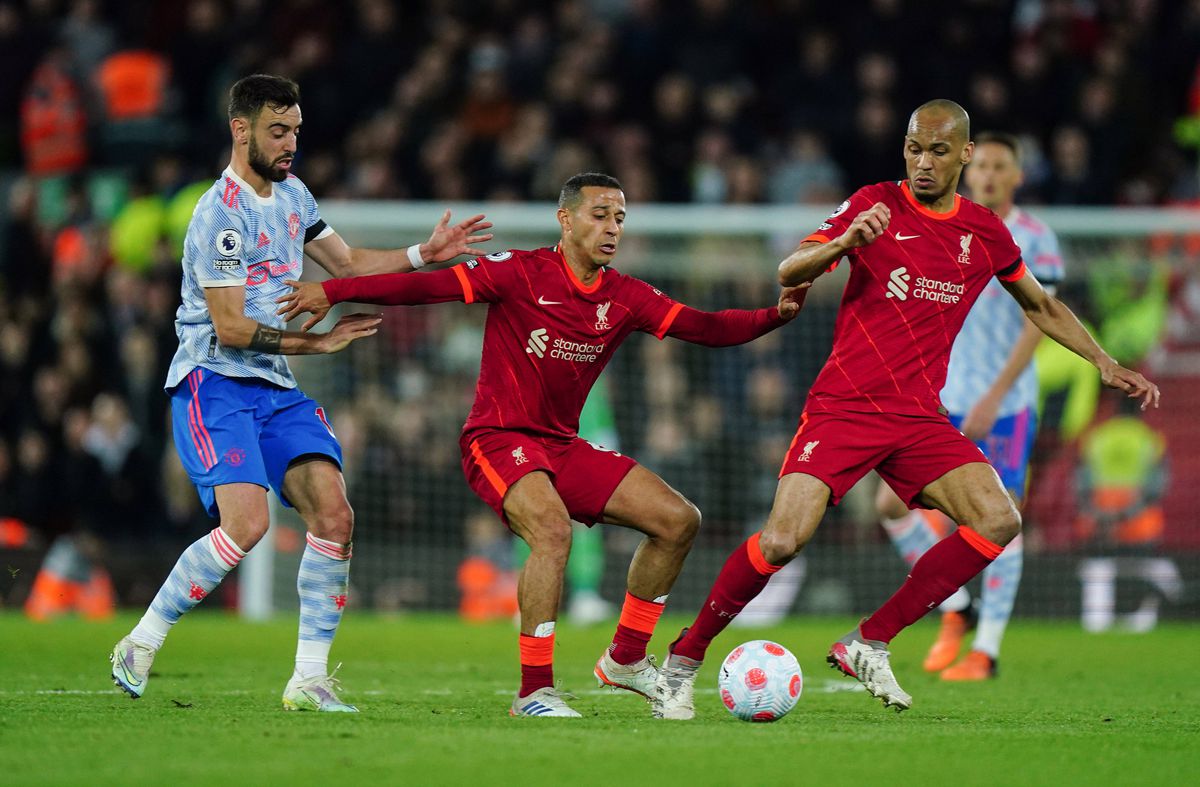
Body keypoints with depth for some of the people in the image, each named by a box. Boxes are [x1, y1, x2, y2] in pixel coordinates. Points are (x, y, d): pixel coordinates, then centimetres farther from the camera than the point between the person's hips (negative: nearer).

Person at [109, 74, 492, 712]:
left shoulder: (292, 196, 13)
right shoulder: (220, 214, -15)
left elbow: (348, 263, 26)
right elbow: (230, 327, -17)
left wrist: (424, 254, 14)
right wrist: (320, 341, -12)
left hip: (276, 389, 8)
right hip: (214, 384, -8)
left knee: (334, 516, -9)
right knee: (247, 523, -24)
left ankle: (309, 678, -4)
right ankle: (140, 644, -7)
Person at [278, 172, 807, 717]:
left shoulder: (625, 298, 5)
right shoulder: (523, 273, -11)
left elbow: (705, 328, 1)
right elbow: (430, 286, -14)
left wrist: (775, 315, -15)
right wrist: (332, 291, -20)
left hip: (561, 446, 7)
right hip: (498, 440, -7)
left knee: (678, 520, 0)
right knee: (552, 530, -34)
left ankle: (625, 659, 15)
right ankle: (534, 692, -27)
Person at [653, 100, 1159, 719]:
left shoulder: (985, 232, 10)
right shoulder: (875, 205, -1)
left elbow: (1040, 305, 27)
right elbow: (789, 273, -10)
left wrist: (1105, 363, 21)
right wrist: (845, 241, -29)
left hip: (920, 418, 4)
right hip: (842, 406, -4)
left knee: (998, 520, -16)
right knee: (781, 540, -21)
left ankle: (869, 643, -6)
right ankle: (684, 657, 0)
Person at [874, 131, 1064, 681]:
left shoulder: (1036, 240, -5)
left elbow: (1035, 326, -11)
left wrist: (993, 397, -18)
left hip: (1006, 403, -5)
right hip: (943, 400, 5)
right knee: (894, 502, -4)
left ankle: (986, 650, 2)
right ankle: (955, 610, 12)